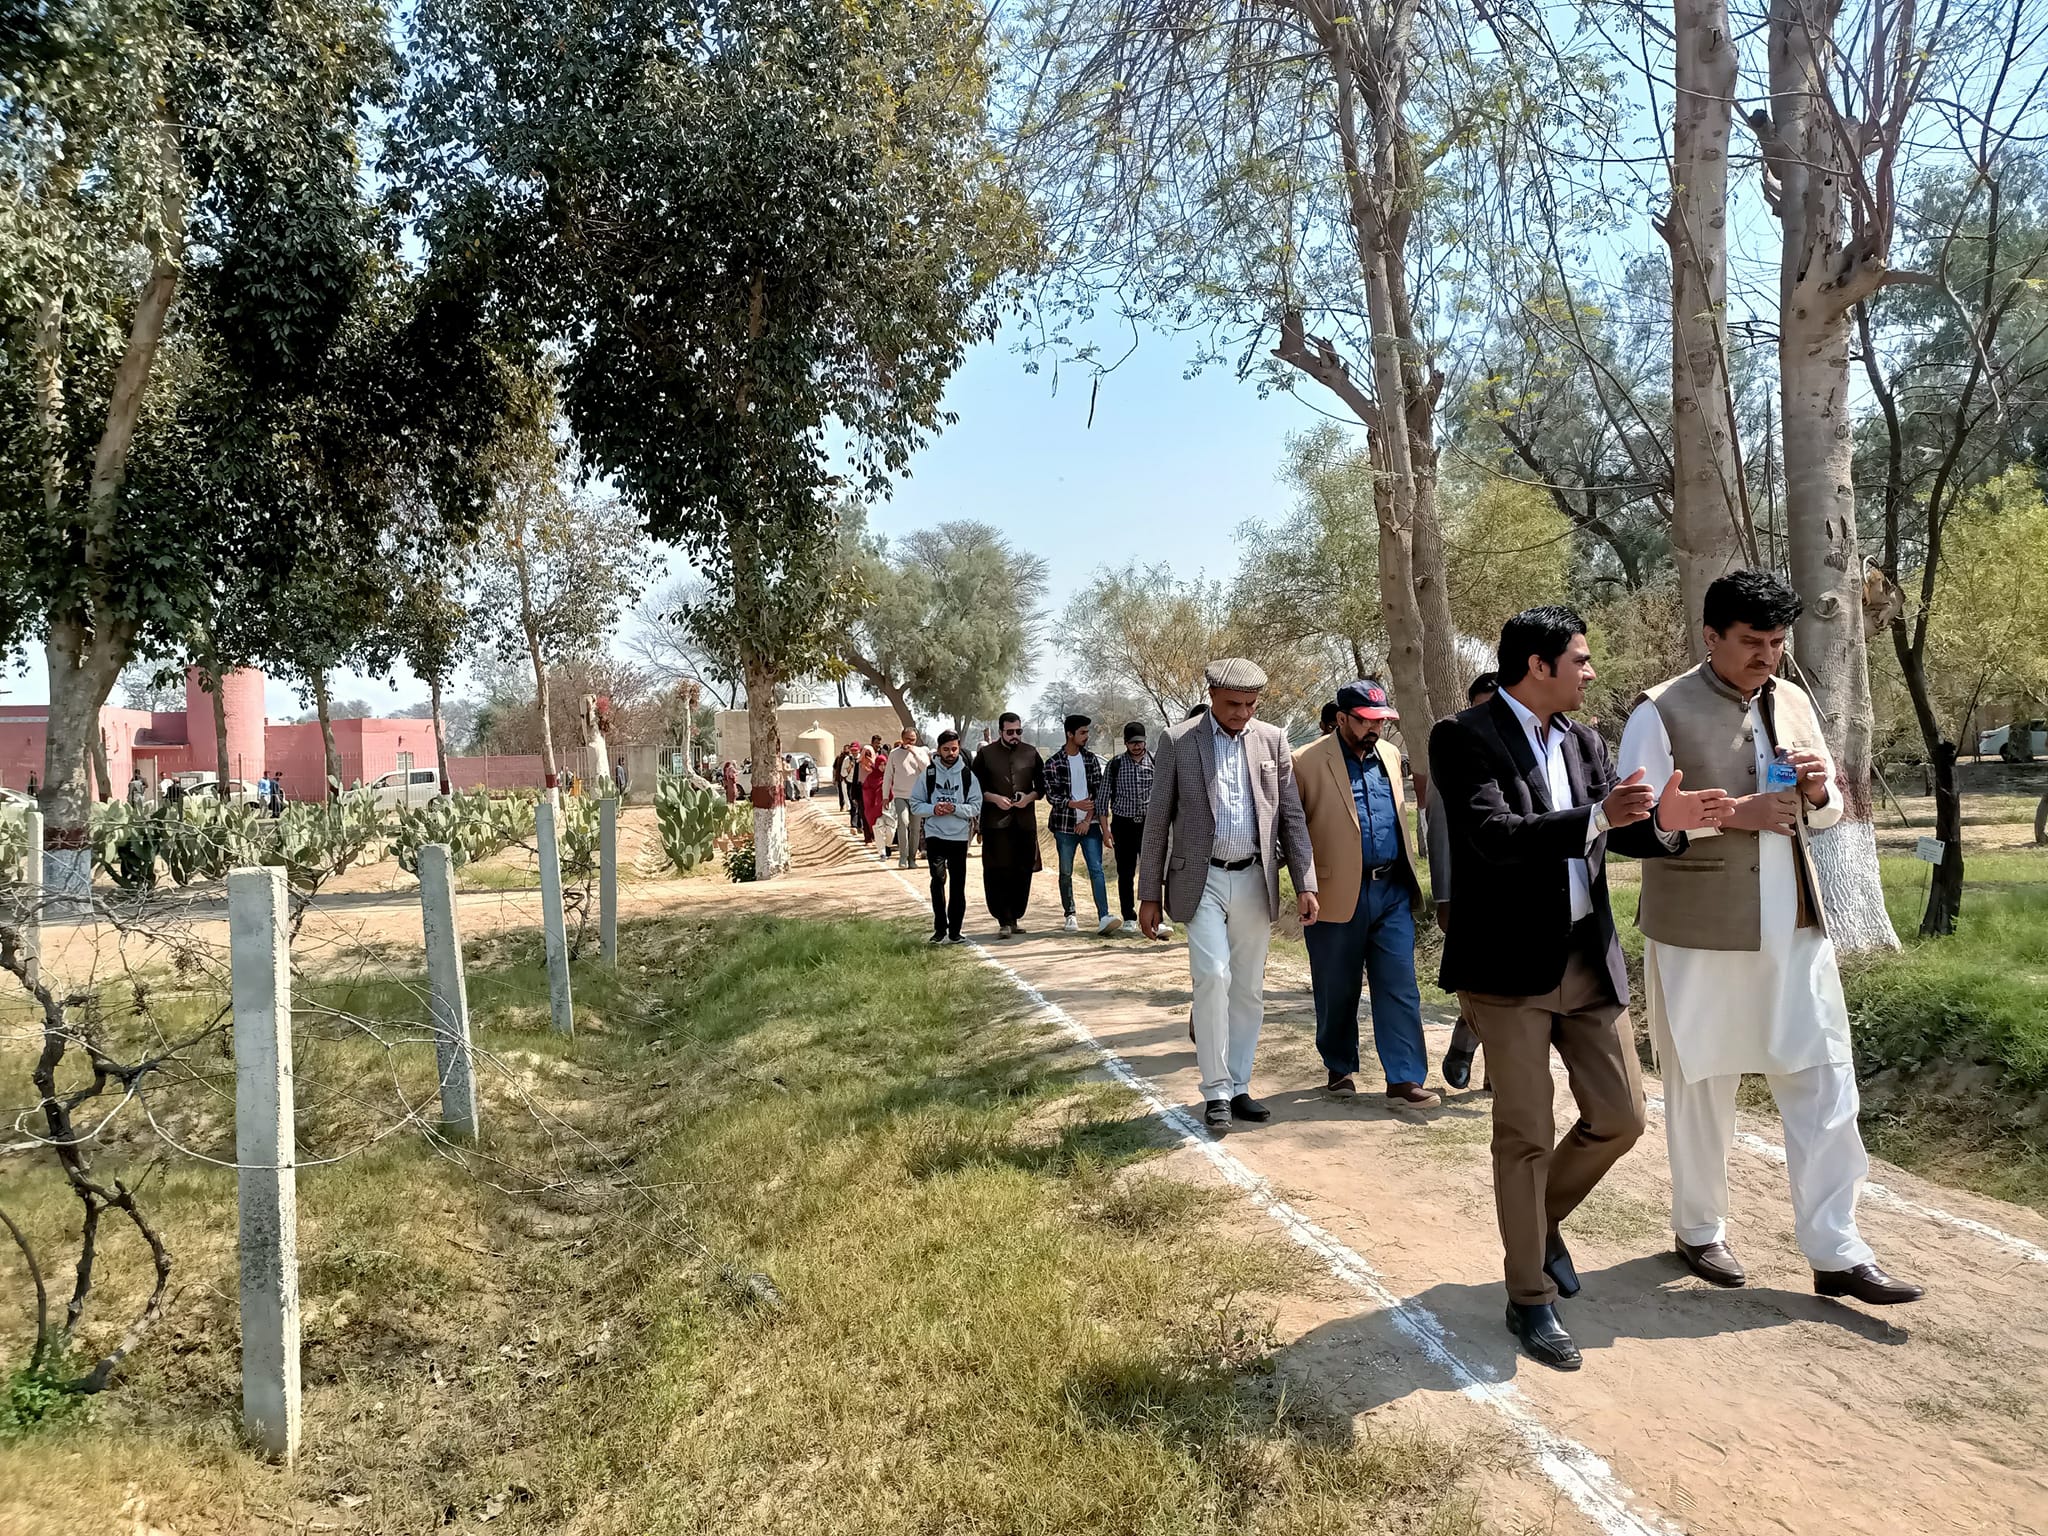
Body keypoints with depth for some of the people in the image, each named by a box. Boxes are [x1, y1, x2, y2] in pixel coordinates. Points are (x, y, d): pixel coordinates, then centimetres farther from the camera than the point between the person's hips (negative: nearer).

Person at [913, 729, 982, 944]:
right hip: (935, 835, -1)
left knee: (958, 885, 5)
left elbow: (976, 807, 0)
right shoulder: (928, 773, 2)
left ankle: (954, 931, 13)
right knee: (938, 880, -9)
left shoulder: (968, 775, 2)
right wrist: (933, 809, -14)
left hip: (959, 837, 1)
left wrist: (955, 809, -17)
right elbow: (915, 804, 4)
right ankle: (940, 929, -2)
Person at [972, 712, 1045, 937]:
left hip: (1025, 822, 3)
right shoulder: (985, 754, 3)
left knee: (1023, 872, 5)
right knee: (997, 872, -7)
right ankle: (1004, 921, -4)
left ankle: (1016, 917, 18)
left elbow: (1042, 785, 14)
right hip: (995, 823, -3)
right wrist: (994, 798, -12)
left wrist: (1030, 797, -6)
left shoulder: (1031, 753, 10)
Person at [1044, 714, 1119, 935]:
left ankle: (1104, 917, -18)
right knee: (1066, 873, 6)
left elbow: (1098, 791, 5)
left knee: (1096, 869, -10)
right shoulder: (1054, 764, 0)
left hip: (1089, 824, 1)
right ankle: (1070, 915, 19)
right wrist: (1075, 804, -20)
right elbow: (1051, 795, -4)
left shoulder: (1091, 759, 8)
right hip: (1065, 825, -1)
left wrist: (1088, 819, -6)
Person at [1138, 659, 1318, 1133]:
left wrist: (1305, 883, 0)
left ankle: (1238, 1088, 19)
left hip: (1255, 881, 3)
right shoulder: (1177, 741, -2)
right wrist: (1149, 894, -2)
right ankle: (1215, 1091, -4)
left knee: (1248, 990, 8)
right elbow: (1157, 822, 0)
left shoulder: (1272, 739, 6)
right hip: (1202, 880, -3)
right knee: (1212, 976, -15)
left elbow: (1291, 815, 7)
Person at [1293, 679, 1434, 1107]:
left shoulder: (1390, 755, 11)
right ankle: (1339, 1069, 27)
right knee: (1337, 992, 9)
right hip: (1337, 895, -4)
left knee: (1400, 989, 0)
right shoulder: (1307, 762, -8)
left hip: (1392, 892, 4)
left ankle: (1405, 1081, 5)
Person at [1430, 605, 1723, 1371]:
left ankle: (1541, 1218, 38)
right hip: (1510, 965, -7)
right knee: (1524, 1136, 3)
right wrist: (1597, 818, -33)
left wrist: (1662, 821, -10)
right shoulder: (1464, 738, -11)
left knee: (1621, 1115, 11)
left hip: (1588, 960, 7)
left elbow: (1623, 833, 12)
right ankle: (1530, 1299, 19)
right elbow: (1492, 835, -23)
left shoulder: (1583, 740, 11)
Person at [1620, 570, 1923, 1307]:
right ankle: (1700, 1231, 27)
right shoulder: (1660, 713, -9)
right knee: (1700, 1086, 9)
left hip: (1794, 928, 5)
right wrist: (1733, 814, -21)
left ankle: (1837, 1254, 14)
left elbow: (1827, 817, 17)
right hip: (1699, 933, -5)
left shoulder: (1794, 703, 10)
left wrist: (1818, 791, -6)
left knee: (1824, 1083, 4)